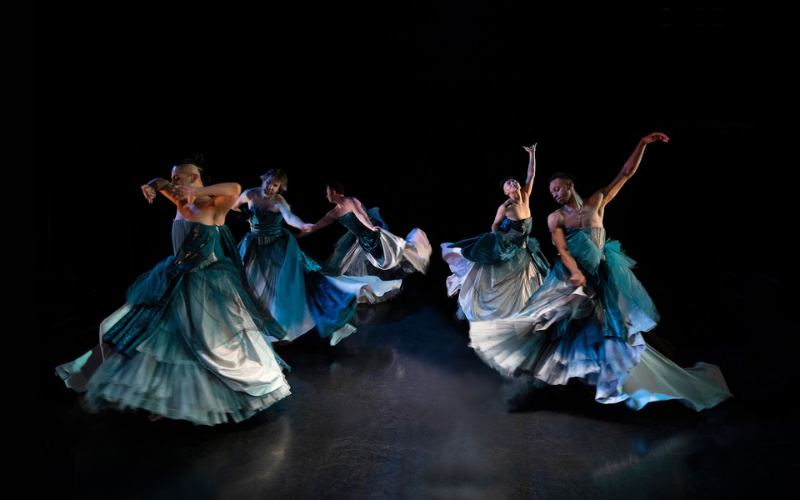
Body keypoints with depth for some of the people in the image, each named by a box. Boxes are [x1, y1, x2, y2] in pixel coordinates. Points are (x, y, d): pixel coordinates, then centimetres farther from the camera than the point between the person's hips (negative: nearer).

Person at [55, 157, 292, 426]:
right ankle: (169, 398, 28)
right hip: (178, 281, 8)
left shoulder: (213, 207, -15)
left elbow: (235, 188, -35)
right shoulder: (182, 204, 6)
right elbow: (160, 184, 21)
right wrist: (152, 186, -1)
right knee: (168, 338, 13)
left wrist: (196, 192, -35)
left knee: (215, 341, -1)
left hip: (208, 286, -8)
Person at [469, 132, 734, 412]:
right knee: (567, 323, -1)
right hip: (573, 274, -2)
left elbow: (626, 173, 2)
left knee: (608, 323, 8)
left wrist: (642, 144, -7)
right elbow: (562, 250, -12)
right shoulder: (555, 218, -1)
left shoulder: (596, 202, 2)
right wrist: (576, 272, -30)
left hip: (602, 274, 2)